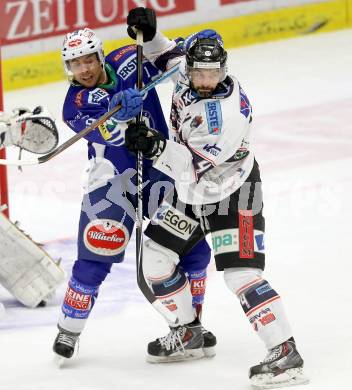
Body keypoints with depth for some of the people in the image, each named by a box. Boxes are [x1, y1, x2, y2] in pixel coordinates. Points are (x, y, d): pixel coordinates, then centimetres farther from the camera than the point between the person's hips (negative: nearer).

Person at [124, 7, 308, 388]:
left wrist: (156, 146, -43)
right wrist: (148, 33, -6)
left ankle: (286, 354, -19)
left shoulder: (227, 113, -33)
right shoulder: (186, 68, -11)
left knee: (239, 272, -19)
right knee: (155, 257, 12)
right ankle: (187, 333, 29)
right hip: (190, 192, 9)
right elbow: (166, 54, 13)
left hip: (230, 195, -9)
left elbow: (195, 167, -32)